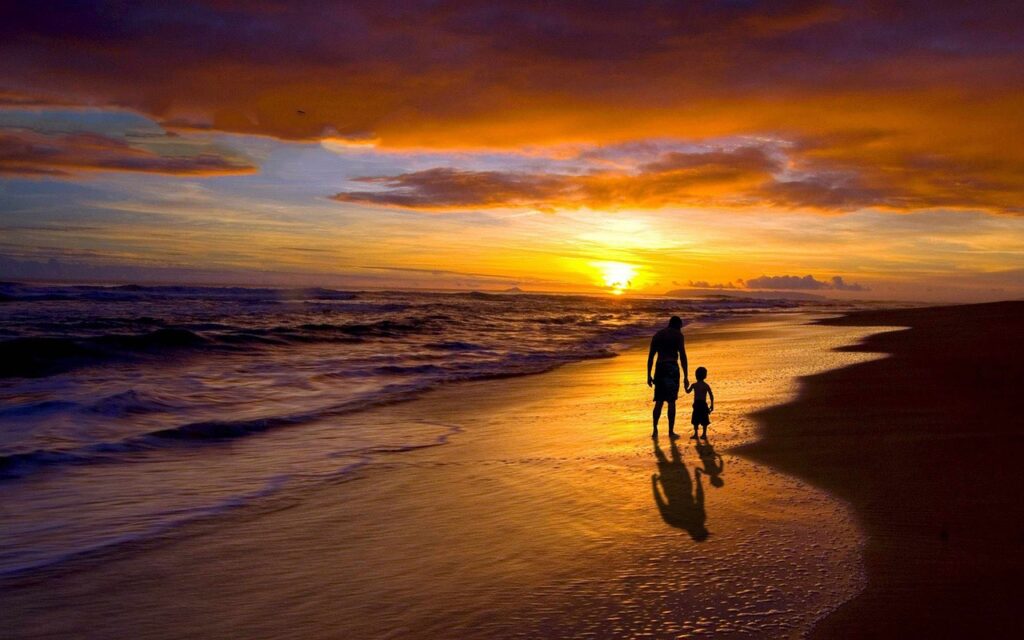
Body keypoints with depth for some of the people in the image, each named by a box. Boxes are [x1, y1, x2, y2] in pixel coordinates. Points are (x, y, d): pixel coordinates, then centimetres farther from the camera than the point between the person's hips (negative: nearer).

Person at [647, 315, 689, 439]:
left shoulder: (657, 335, 15)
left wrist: (649, 376, 15)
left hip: (659, 368, 4)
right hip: (672, 367, -4)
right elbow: (683, 356, -7)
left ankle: (655, 430, 7)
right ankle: (671, 431, 4)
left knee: (659, 402, 12)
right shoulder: (677, 334, 0)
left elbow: (650, 357, 12)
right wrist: (686, 376, -6)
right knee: (671, 402, 1)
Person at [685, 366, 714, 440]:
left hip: (696, 404, 0)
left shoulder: (694, 385, -2)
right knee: (704, 420, 9)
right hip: (703, 404, 1)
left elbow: (688, 391, 13)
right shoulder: (706, 385, -1)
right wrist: (712, 405, 4)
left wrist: (686, 386, 32)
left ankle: (695, 434, 6)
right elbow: (711, 396, -4)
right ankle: (704, 434, 9)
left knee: (695, 420, 8)